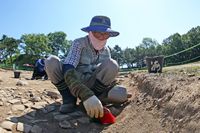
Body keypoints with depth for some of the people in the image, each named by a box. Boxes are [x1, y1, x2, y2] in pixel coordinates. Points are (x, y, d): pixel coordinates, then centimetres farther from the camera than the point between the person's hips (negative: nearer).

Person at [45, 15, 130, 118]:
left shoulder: (106, 51, 0)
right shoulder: (79, 43, -16)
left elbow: (109, 75, 6)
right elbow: (68, 70, -33)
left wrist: (112, 91, -18)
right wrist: (86, 95, -48)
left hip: (91, 85, 2)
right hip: (71, 84, -2)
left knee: (112, 65, -23)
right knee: (51, 61, -28)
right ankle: (69, 98, -14)